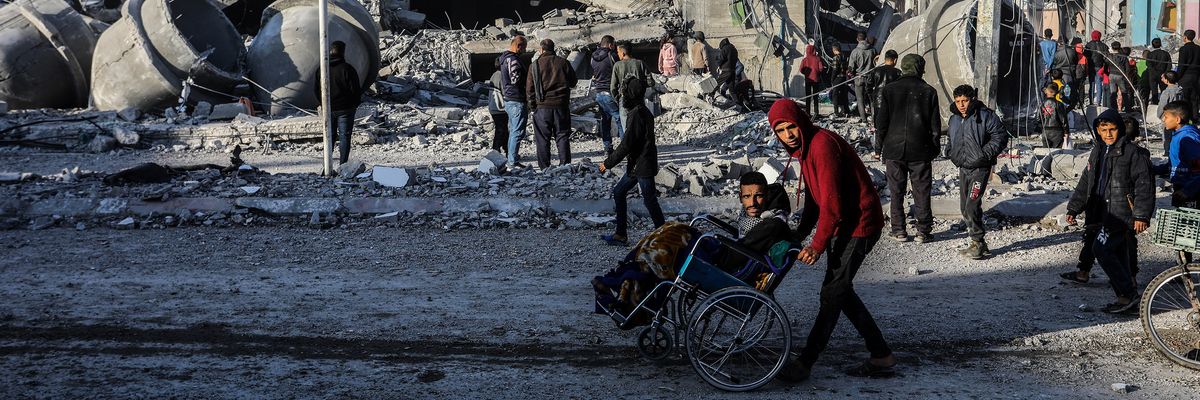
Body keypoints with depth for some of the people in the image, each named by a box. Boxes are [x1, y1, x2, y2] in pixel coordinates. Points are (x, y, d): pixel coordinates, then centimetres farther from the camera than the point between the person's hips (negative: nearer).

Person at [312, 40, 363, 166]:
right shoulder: (347, 69, -14)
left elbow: (316, 89, 8)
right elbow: (356, 90, -12)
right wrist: (355, 104, 5)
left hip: (328, 109, 4)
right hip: (345, 109, -4)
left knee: (330, 135, 14)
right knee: (344, 136, 2)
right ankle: (343, 164, 0)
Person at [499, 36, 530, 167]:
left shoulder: (505, 59, 17)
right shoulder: (513, 60, -17)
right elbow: (516, 80, -22)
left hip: (508, 101, 10)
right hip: (517, 101, -10)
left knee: (513, 131, 16)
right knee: (518, 132, -7)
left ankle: (511, 159, 21)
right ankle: (513, 161, -7)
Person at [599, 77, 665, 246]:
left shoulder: (637, 114, -20)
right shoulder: (644, 112, 11)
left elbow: (627, 144, -21)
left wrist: (608, 163, -13)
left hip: (643, 166, -10)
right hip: (637, 165, 10)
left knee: (649, 200, -3)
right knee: (618, 192, 14)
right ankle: (621, 235, 18)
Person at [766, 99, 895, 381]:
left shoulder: (823, 144, -22)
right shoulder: (805, 148, 10)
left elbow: (832, 202, -25)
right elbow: (814, 199, 18)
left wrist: (818, 245, -22)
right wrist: (799, 235, 11)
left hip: (859, 225, -11)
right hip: (842, 226, 11)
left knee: (832, 293, -7)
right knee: (840, 291, 14)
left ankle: (806, 362, -2)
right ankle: (881, 357, 20)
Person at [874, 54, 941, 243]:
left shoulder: (889, 90, -2)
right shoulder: (928, 92, -2)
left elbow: (881, 122, -1)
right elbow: (935, 124, 1)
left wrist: (878, 148, 6)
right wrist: (935, 148, 11)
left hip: (894, 149, 0)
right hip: (920, 151, 0)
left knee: (896, 191, 8)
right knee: (921, 191, 6)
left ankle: (898, 230, 10)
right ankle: (924, 231, 8)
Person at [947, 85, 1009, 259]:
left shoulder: (985, 116, -12)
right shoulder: (954, 119, 10)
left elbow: (1001, 136, -10)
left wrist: (986, 154, -18)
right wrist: (952, 154, 8)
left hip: (979, 168, -8)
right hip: (963, 168, 8)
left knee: (972, 205, -16)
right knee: (965, 207, 9)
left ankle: (977, 243, -7)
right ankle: (979, 244, 18)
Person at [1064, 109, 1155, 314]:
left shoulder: (1133, 152, -10)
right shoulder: (1098, 152, 14)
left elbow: (1145, 185, -14)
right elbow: (1086, 182, 21)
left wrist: (1141, 215, -19)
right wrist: (1073, 208, 17)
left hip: (1123, 213, -8)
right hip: (1108, 213, 8)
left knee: (1101, 248, -16)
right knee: (1119, 255, 11)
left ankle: (1127, 295, -9)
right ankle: (1129, 300, 18)